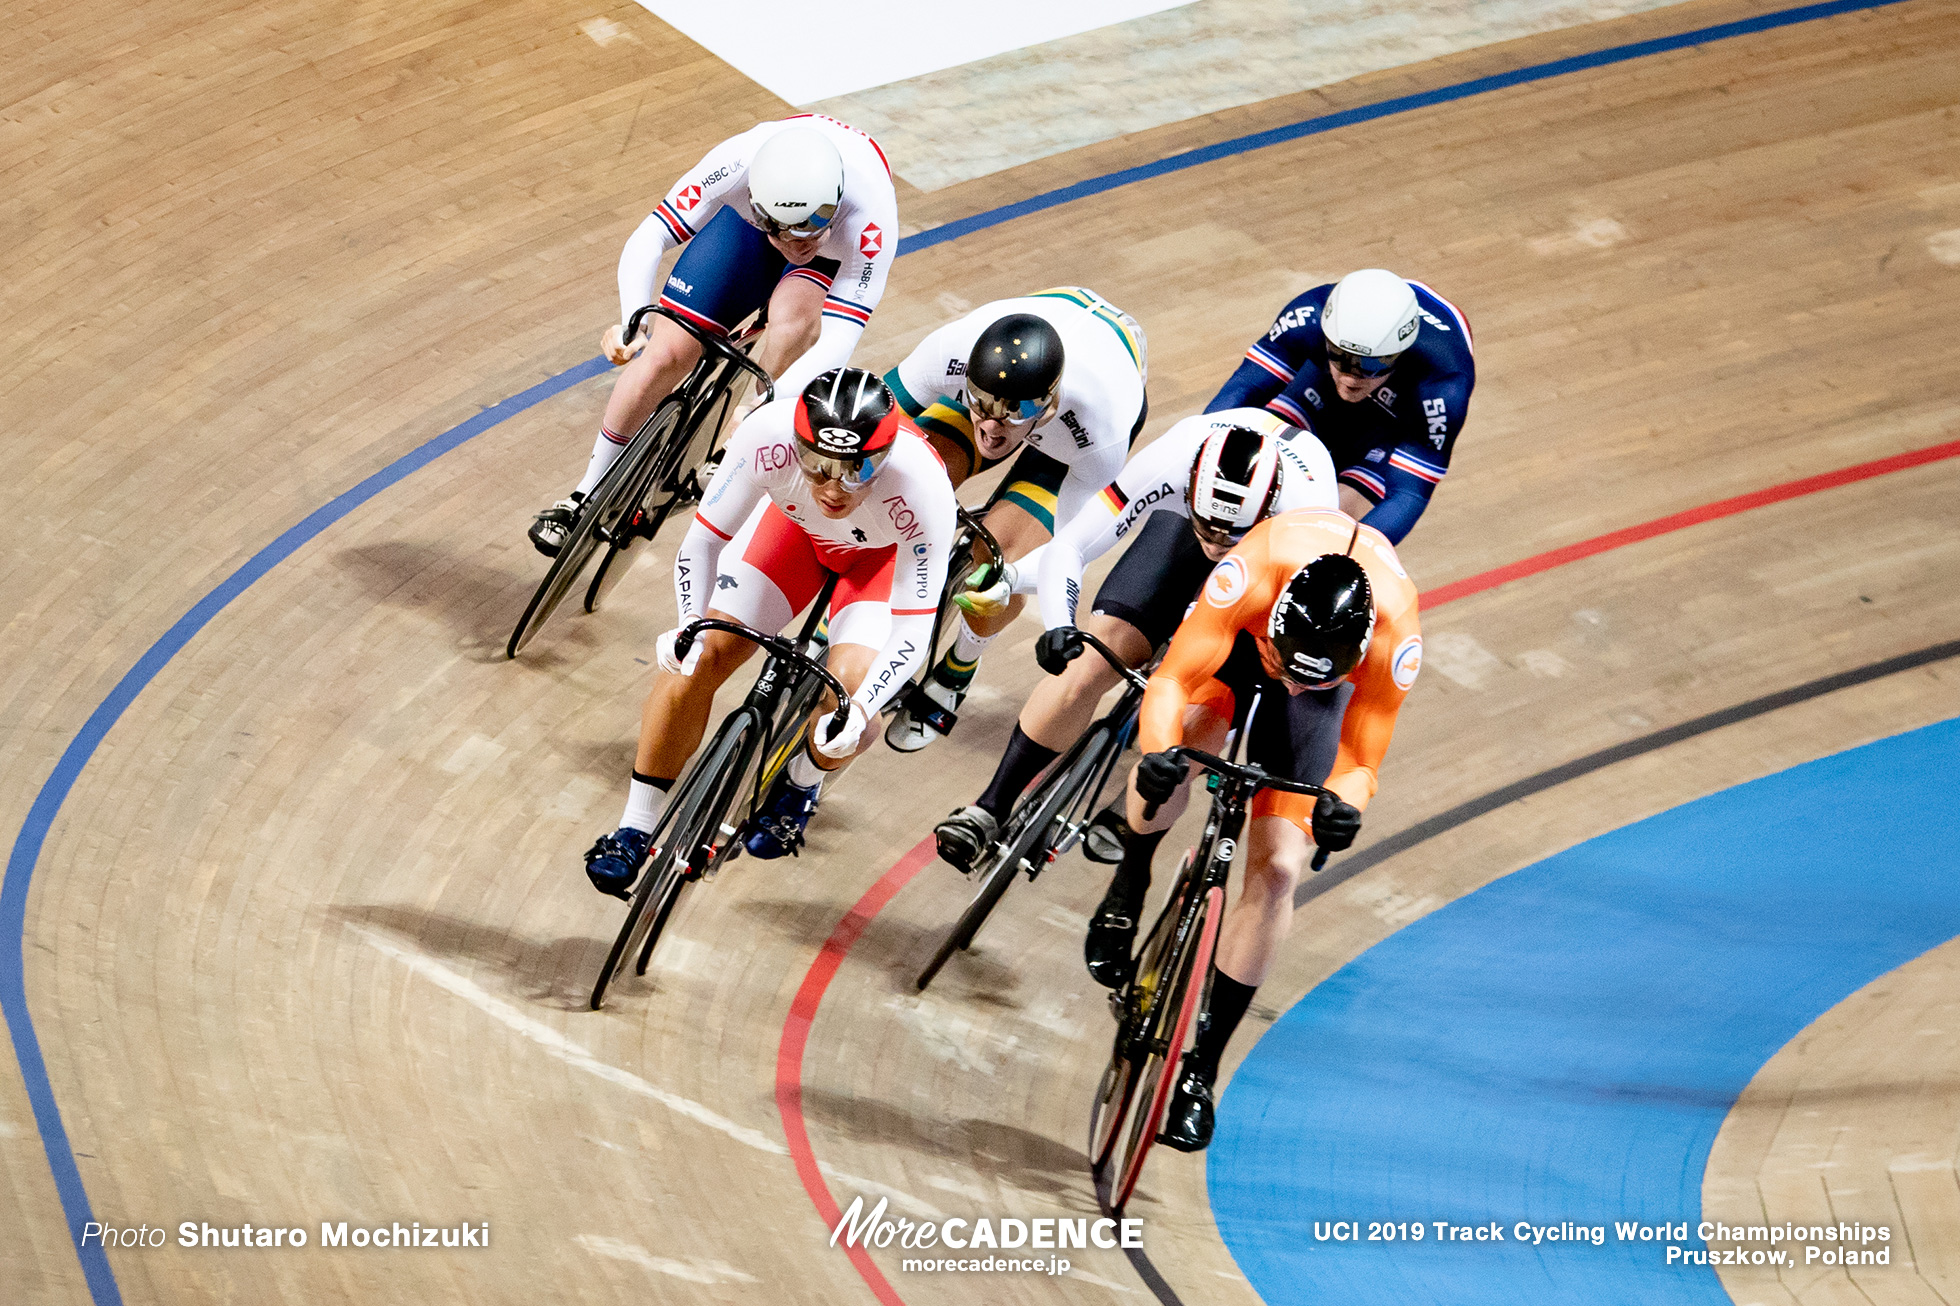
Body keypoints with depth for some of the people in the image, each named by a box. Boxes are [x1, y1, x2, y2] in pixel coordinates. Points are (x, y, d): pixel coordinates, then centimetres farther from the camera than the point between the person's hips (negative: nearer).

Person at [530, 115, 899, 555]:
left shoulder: (871, 221, -44)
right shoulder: (738, 163, -41)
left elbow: (838, 340, -44)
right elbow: (648, 239, -35)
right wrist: (633, 321, -53)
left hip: (834, 253, -1)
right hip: (744, 220, 1)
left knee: (795, 318, -34)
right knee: (667, 355, -9)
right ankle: (590, 493, 14)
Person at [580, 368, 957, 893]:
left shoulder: (921, 490, -42)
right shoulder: (769, 436, -39)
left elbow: (912, 633, -34)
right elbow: (704, 539, -25)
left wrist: (859, 712, -49)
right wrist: (690, 626, -41)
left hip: (886, 552, -2)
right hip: (795, 522, 2)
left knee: (848, 688, -23)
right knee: (700, 656, -11)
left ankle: (802, 783, 12)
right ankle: (635, 830, 5)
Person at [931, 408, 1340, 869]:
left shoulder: (1309, 509, -44)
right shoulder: (1168, 462, -40)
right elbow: (1067, 548, -32)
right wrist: (1058, 628, -47)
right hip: (1179, 520, 1)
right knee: (1091, 662, -14)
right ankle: (990, 809, -2)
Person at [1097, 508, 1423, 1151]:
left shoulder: (1393, 637, -39)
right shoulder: (1253, 573, -43)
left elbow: (1361, 760, -29)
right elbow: (1172, 681, -40)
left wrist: (1343, 806, -52)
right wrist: (1158, 752, -60)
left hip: (1332, 679, 0)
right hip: (1235, 640, 0)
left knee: (1276, 869, -11)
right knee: (1188, 734, -36)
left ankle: (1202, 1067, 1)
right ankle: (1128, 889, -6)